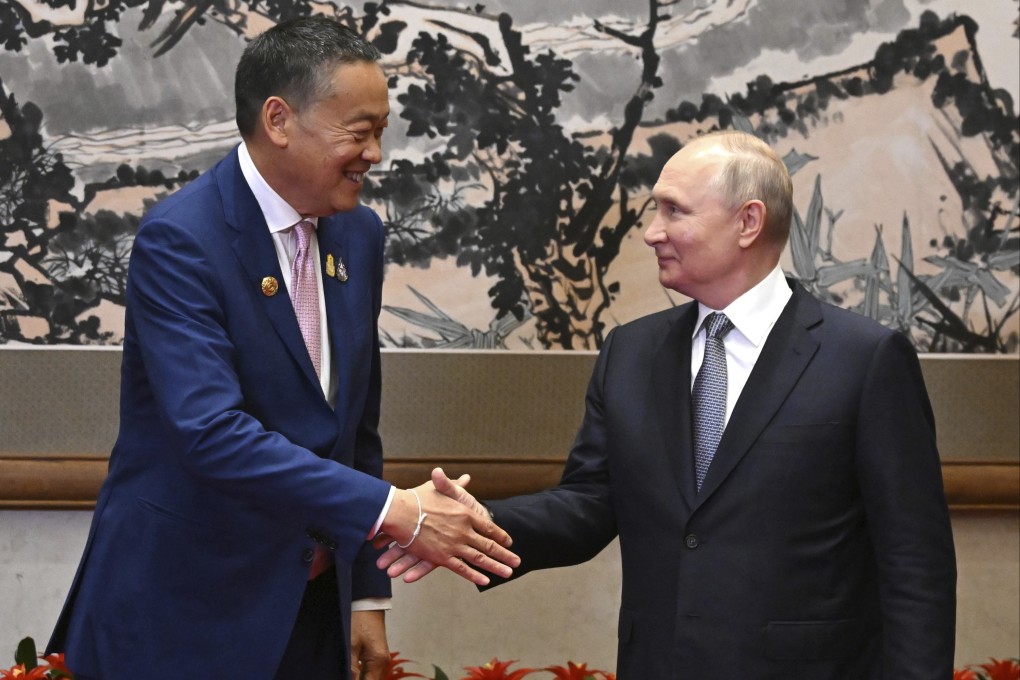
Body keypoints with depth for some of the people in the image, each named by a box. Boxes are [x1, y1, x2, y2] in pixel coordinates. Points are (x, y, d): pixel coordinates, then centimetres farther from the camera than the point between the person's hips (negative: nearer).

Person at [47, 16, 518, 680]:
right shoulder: (179, 239, -17)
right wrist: (394, 511, -31)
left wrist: (367, 595, 11)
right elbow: (211, 430, -28)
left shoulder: (358, 235, 7)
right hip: (181, 619, -6)